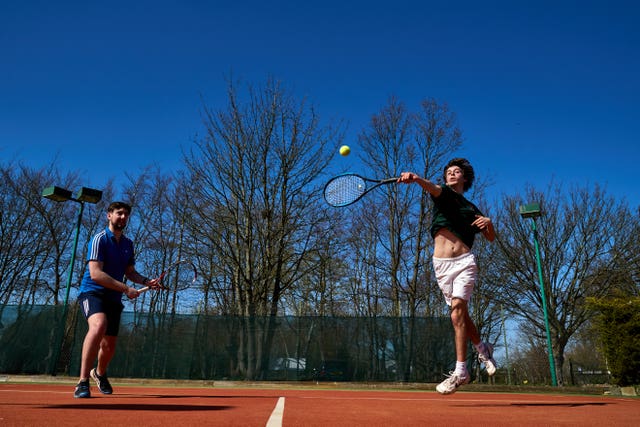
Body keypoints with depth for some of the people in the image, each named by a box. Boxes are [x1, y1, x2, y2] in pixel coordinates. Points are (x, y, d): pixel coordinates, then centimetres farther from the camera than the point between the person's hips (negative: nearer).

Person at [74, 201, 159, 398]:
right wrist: (126, 289, -24)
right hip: (92, 292, -6)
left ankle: (99, 373, 45)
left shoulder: (128, 243, 10)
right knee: (99, 325, -36)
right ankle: (82, 382, -30)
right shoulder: (99, 239, -11)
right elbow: (96, 273, -21)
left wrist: (146, 281, -2)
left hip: (113, 298, 7)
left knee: (109, 345, 11)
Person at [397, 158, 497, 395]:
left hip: (464, 262, 0)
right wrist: (416, 178, -38)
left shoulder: (471, 209, 20)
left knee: (458, 311, -16)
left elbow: (491, 238, 25)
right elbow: (431, 187, -14)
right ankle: (483, 348, 32)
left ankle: (460, 371, -13)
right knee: (460, 315, 6)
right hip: (441, 264, 1)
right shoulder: (443, 194, 12)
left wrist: (489, 222, 1)